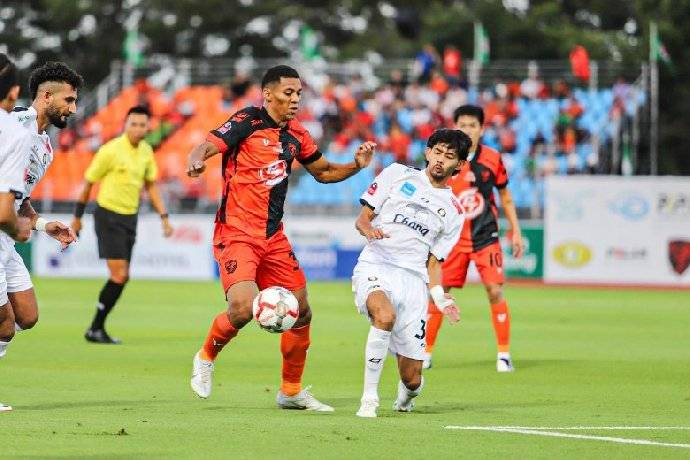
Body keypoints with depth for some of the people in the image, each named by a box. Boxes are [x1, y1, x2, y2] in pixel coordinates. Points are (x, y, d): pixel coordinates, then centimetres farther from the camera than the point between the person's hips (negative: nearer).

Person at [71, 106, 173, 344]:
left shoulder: (146, 151, 6)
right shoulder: (111, 150, -14)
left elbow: (150, 185, 17)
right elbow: (88, 182, -5)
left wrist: (164, 217, 9)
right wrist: (77, 217, 1)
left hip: (130, 217, 7)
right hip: (108, 215, -7)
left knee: (122, 277, 6)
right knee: (119, 275, -13)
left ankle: (97, 328, 15)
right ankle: (95, 329, -4)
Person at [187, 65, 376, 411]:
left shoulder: (296, 135, 11)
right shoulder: (247, 122, -8)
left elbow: (322, 172, 25)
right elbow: (206, 147, -17)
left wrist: (356, 165, 6)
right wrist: (196, 161, -41)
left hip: (273, 237, 7)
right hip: (237, 234, -7)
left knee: (301, 311, 7)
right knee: (243, 307, -24)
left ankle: (292, 390, 23)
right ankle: (206, 358, 6)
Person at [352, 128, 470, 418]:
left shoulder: (454, 213, 18)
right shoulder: (398, 175, 13)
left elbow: (433, 261, 17)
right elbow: (362, 218, 11)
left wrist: (439, 297, -1)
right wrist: (368, 229, -13)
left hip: (413, 280, 3)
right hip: (374, 268, -3)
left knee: (411, 378, -3)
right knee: (385, 315, -39)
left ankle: (405, 396, 37)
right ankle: (369, 398, -26)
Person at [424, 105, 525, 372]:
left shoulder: (492, 159, -1)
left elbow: (505, 197, 10)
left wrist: (515, 232, 7)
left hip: (485, 237, 0)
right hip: (452, 237, 0)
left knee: (495, 291, -10)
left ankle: (504, 354, 0)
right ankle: (426, 353, 11)